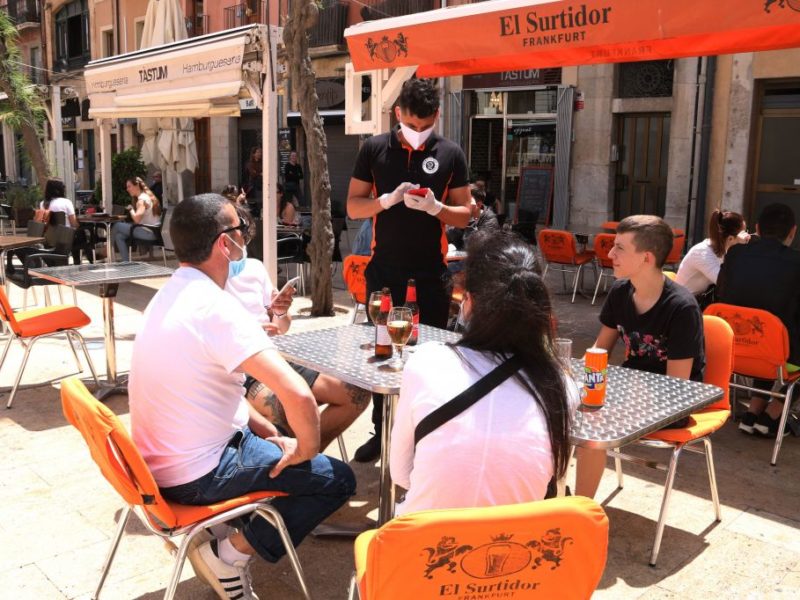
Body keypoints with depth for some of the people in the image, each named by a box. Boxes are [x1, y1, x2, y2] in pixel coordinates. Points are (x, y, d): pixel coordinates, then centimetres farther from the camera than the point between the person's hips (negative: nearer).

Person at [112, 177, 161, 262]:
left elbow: (137, 219, -25)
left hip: (148, 232, -9)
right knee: (119, 235, 11)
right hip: (153, 231, 9)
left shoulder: (142, 199, -12)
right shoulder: (148, 196, 17)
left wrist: (130, 209, -8)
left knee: (117, 226, -4)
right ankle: (125, 262, 10)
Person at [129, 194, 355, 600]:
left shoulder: (171, 294, 4)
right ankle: (231, 553, 0)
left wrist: (267, 430, 9)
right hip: (195, 474, -9)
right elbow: (298, 395, -34)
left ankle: (217, 533, 19)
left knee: (266, 436, 28)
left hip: (158, 461, 9)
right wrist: (305, 450, -15)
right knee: (339, 480, 0)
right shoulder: (216, 307, -26)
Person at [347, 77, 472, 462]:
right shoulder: (375, 149, 2)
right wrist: (389, 199, -16)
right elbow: (353, 207, 1)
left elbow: (464, 215, 2)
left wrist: (435, 207, -18)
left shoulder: (450, 154, 1)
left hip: (430, 272, -1)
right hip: (384, 269, 1)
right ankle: (381, 430, 22)